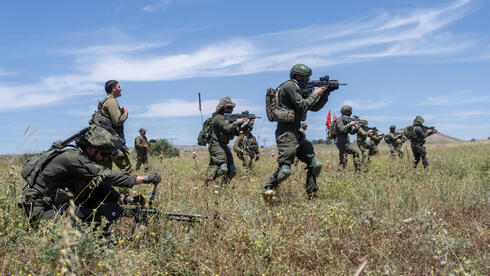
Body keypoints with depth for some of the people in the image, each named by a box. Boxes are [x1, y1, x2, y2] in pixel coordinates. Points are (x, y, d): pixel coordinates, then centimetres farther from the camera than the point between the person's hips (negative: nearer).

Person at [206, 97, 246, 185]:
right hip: (216, 146, -9)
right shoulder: (218, 118, -10)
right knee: (223, 169, -22)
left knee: (232, 170, 3)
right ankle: (209, 180, -3)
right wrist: (237, 122, -17)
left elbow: (237, 133, 15)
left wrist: (240, 124, -1)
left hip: (224, 147, 9)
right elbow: (227, 128, -25)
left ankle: (223, 185, 16)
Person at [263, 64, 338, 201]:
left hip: (297, 133, 10)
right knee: (285, 170, -15)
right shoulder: (289, 86, -8)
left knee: (316, 165, 7)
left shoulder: (299, 90, 21)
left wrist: (326, 92, 13)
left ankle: (312, 195, 18)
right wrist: (315, 94, -3)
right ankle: (268, 190, 4)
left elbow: (315, 107, 22)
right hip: (286, 133, -10)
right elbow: (302, 106, -15)